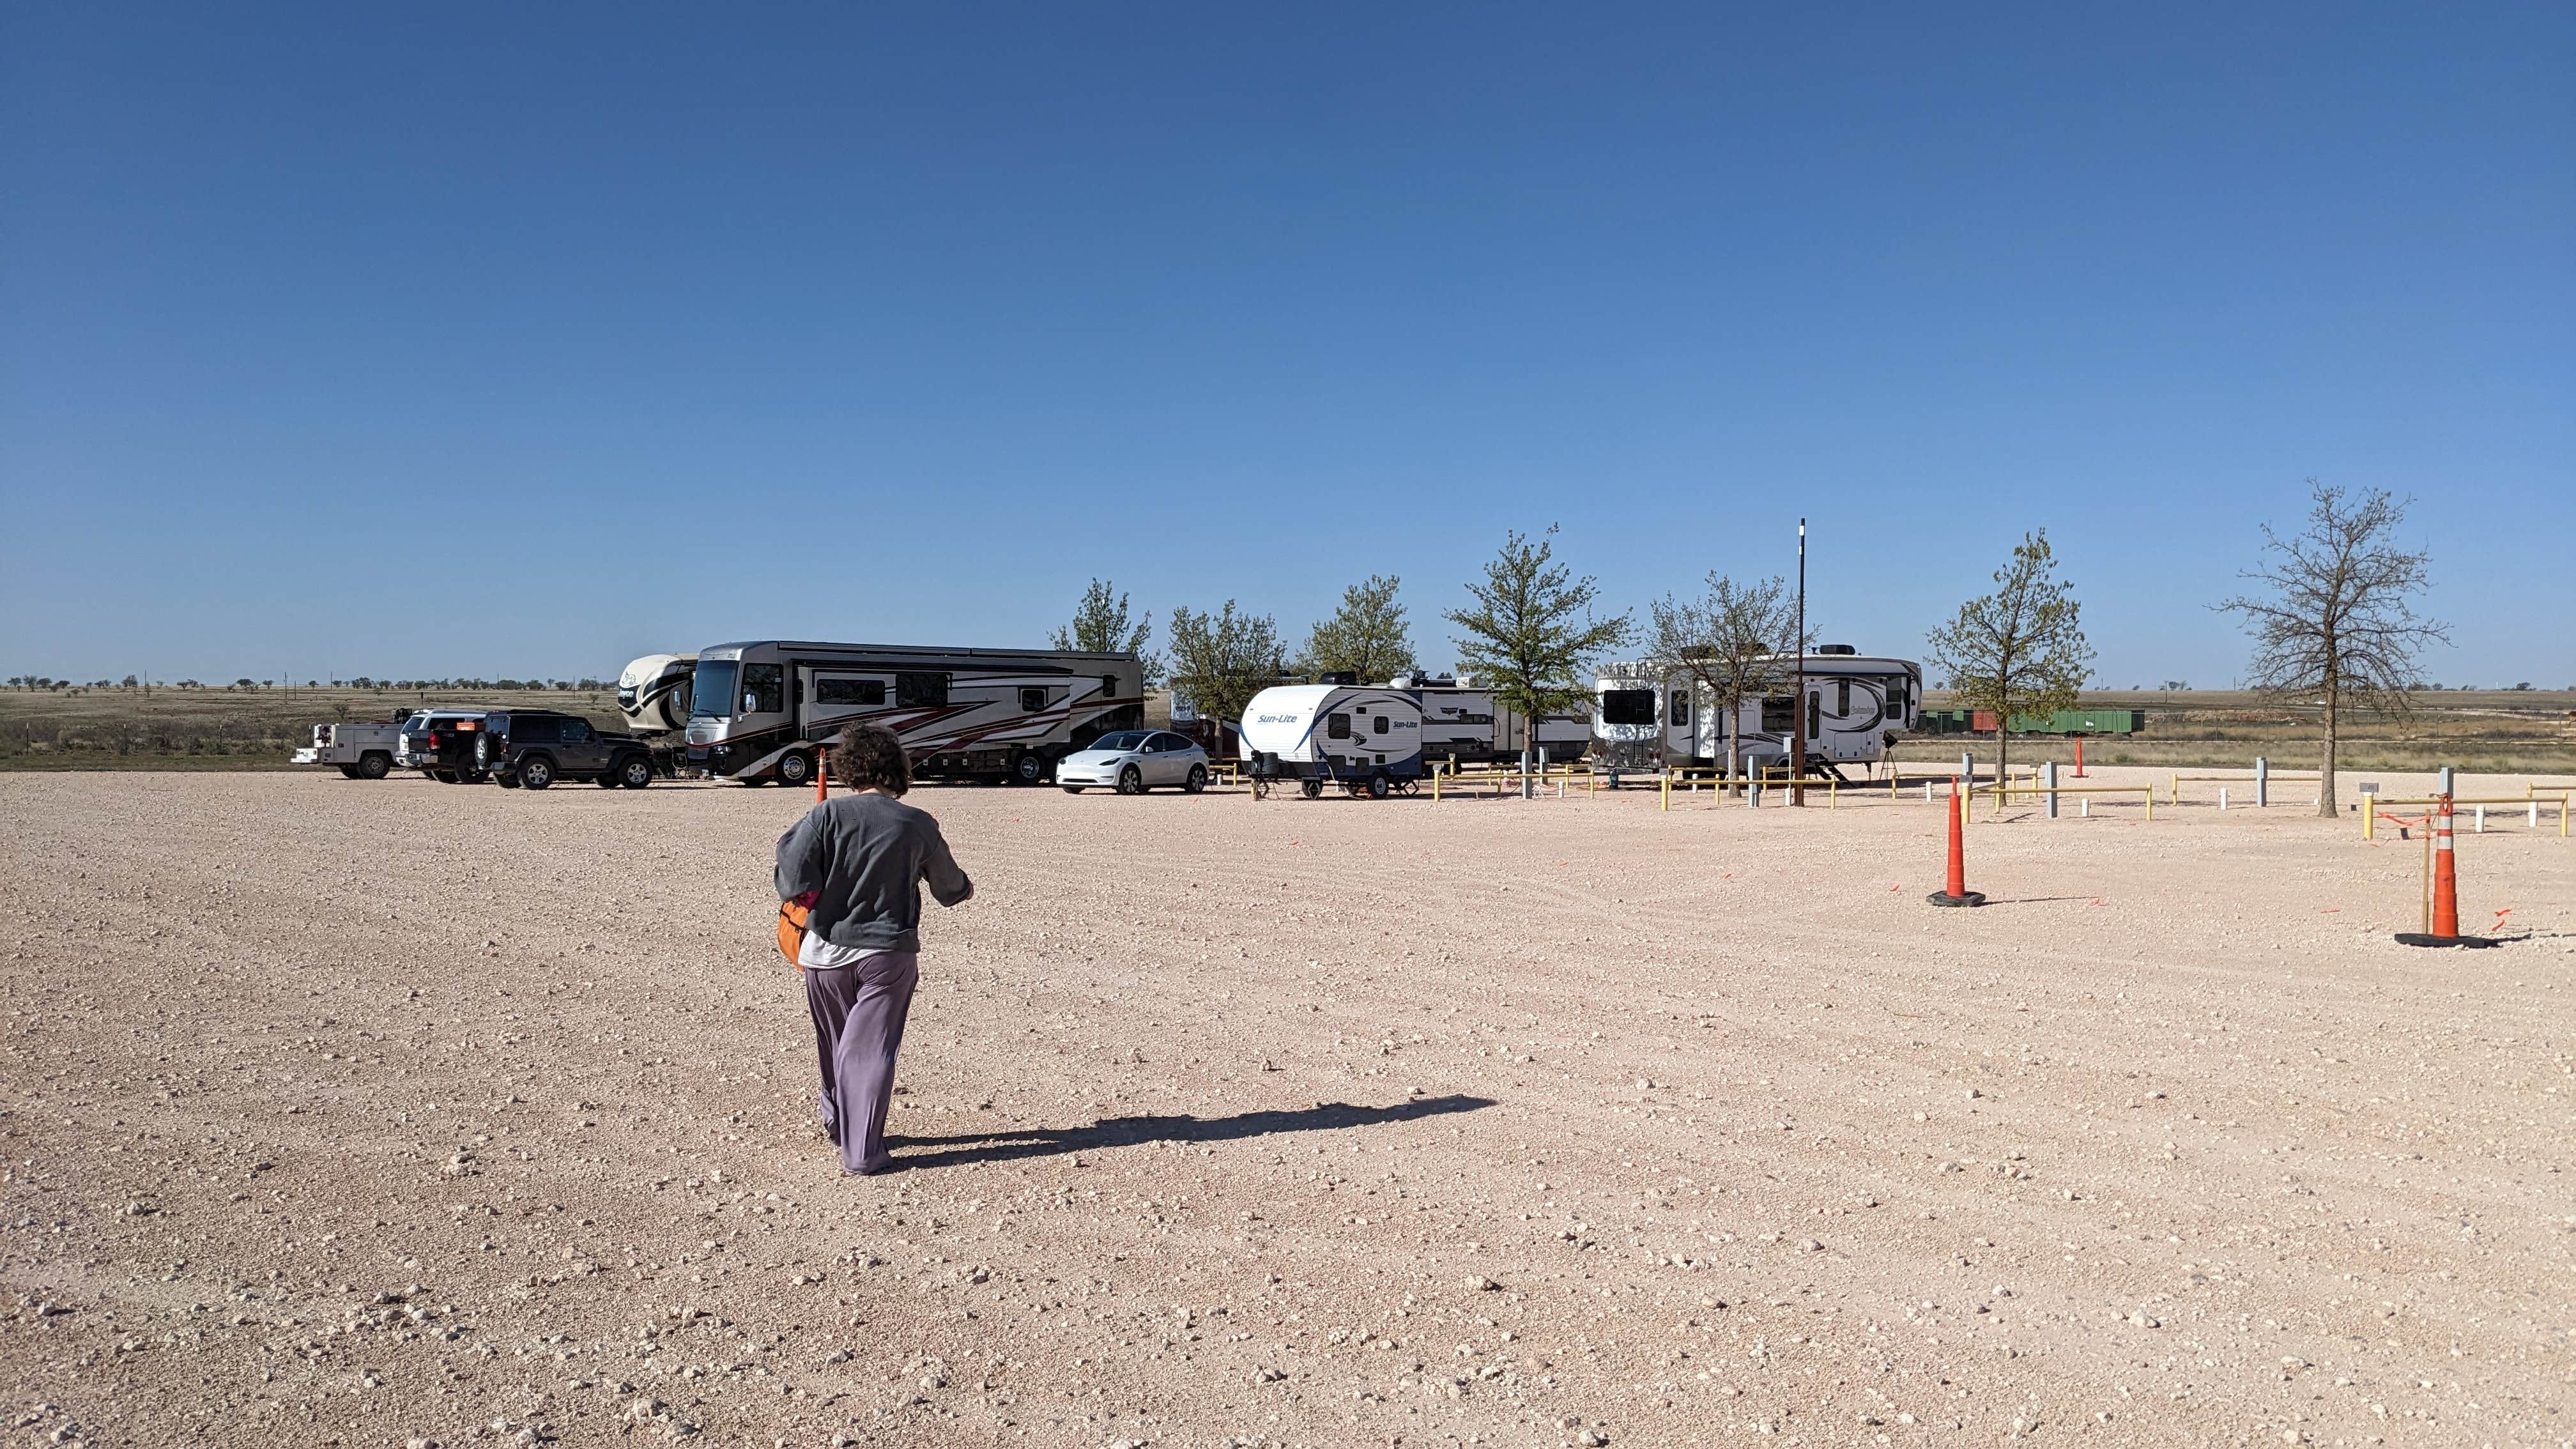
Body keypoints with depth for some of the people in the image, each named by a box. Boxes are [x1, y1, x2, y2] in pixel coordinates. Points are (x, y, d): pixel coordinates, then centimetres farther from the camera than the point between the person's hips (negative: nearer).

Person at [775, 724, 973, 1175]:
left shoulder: (828, 814, -10)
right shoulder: (919, 826, -6)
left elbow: (793, 875, -18)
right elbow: (949, 887, 9)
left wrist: (809, 895, 3)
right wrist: (965, 889, 31)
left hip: (829, 951, 1)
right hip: (889, 955, -1)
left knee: (836, 1044, 20)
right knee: (871, 1048, 5)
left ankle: (838, 1123, 40)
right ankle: (861, 1152, 1)